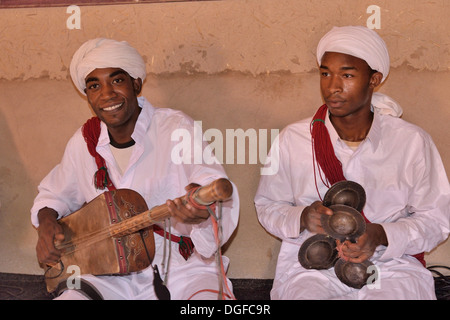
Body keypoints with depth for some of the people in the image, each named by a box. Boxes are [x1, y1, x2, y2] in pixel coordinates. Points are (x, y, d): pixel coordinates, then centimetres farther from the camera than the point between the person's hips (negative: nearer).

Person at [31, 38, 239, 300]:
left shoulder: (176, 128, -9)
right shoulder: (84, 142, 6)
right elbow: (54, 196, 23)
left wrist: (204, 209, -48)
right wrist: (47, 222, 1)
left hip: (183, 268, -4)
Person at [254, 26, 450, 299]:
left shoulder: (412, 141, -1)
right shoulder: (292, 139, 1)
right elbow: (268, 206, 10)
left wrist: (381, 235, -14)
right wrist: (302, 218, -13)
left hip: (392, 268, 1)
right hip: (311, 266, 0)